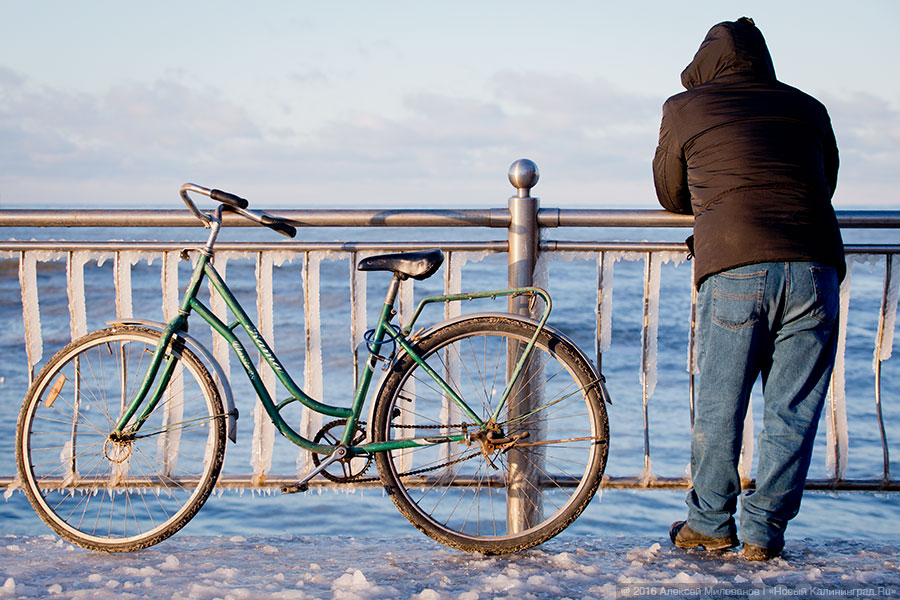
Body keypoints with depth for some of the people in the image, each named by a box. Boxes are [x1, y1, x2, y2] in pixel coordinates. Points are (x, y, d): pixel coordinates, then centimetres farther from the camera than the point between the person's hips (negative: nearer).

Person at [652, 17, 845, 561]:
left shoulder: (684, 109, 12)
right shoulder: (808, 108, 19)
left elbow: (671, 195, 24)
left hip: (734, 271, -2)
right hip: (816, 267, 2)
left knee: (719, 408, 9)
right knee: (792, 411, 9)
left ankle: (711, 523, 19)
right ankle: (765, 532, 13)